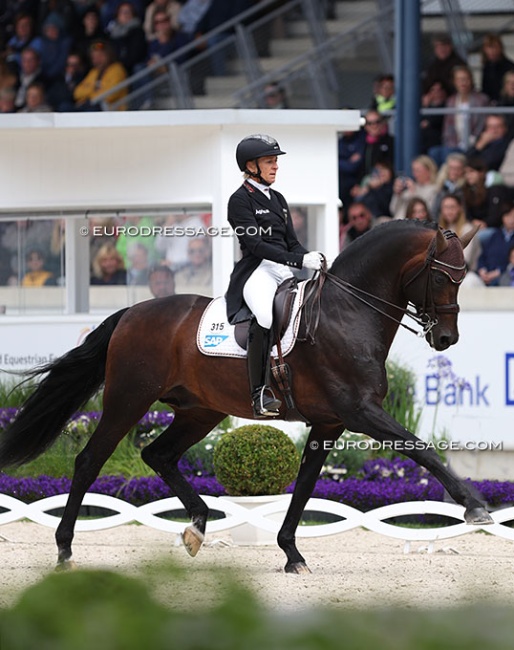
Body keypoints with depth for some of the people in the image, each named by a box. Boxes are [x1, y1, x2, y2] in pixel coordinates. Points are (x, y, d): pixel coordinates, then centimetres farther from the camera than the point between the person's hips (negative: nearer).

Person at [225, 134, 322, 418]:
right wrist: (299, 261, -20)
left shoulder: (278, 199, 22)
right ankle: (260, 394, -36)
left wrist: (312, 259, -2)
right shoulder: (240, 200, -2)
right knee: (266, 315, -35)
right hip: (256, 271, -9)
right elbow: (255, 245, -13)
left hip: (285, 271, 9)